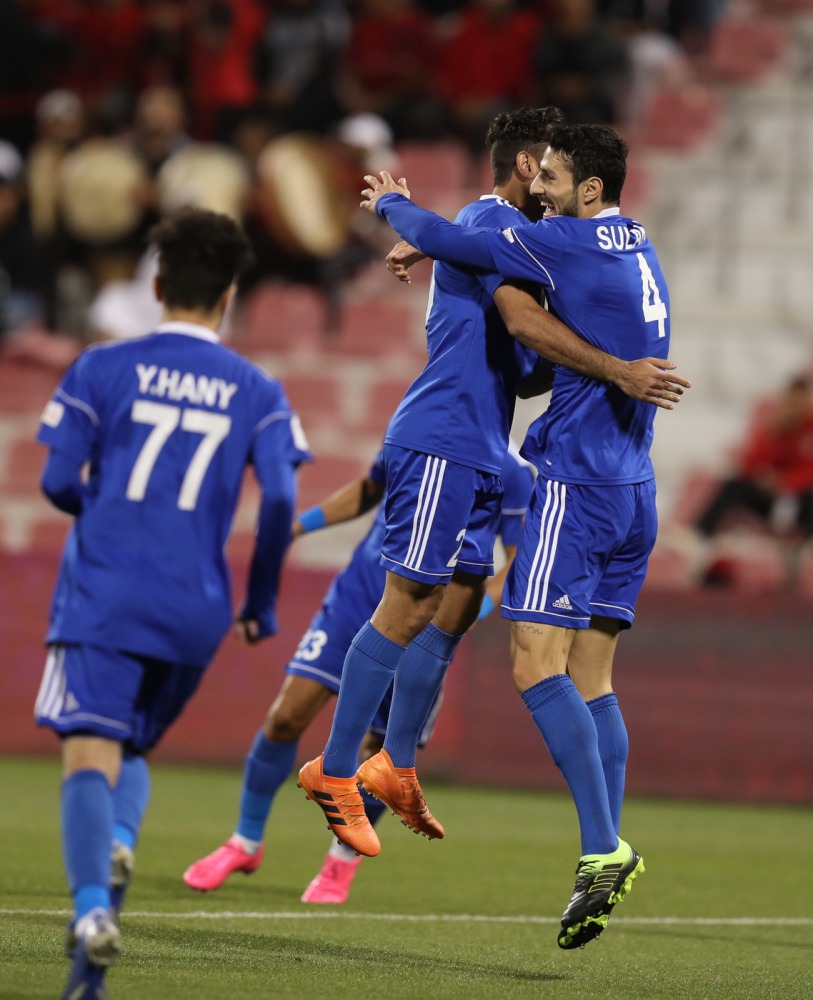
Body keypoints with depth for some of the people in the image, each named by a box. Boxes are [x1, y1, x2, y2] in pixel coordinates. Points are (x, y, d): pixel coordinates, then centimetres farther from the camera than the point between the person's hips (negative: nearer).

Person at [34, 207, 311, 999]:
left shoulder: (103, 368, 3)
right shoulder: (256, 392, 7)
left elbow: (58, 481, -2)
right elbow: (279, 501, -3)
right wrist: (261, 602, 9)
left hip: (103, 597, -2)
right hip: (194, 608, 3)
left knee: (90, 752, -7)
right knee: (133, 746, 22)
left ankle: (91, 909, -32)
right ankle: (119, 846, -11)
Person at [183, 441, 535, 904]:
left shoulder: (510, 472, -13)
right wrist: (297, 526, 9)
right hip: (356, 599, 4)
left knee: (381, 749, -1)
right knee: (287, 716, -4)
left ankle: (344, 859, 27)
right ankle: (246, 843, 15)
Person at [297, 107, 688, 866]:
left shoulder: (499, 229, 22)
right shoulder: (494, 222, -10)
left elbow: (514, 361, 27)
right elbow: (524, 320, -23)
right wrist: (618, 371, -26)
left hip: (476, 453, 10)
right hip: (443, 442, -10)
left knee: (456, 607, 10)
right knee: (408, 607, -9)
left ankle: (396, 767, 18)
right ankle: (335, 771, -5)